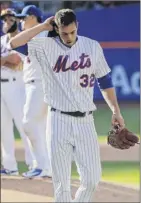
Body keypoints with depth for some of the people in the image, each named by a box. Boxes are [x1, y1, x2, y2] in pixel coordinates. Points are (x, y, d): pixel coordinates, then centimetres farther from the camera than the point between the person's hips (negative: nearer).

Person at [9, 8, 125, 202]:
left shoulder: (93, 46, 5)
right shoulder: (46, 47, -2)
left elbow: (105, 80, 14)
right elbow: (14, 43, -15)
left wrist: (116, 110, 10)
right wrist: (43, 26, -9)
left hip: (85, 121, 2)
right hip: (59, 121, -2)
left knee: (92, 179, -2)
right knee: (61, 183, -1)